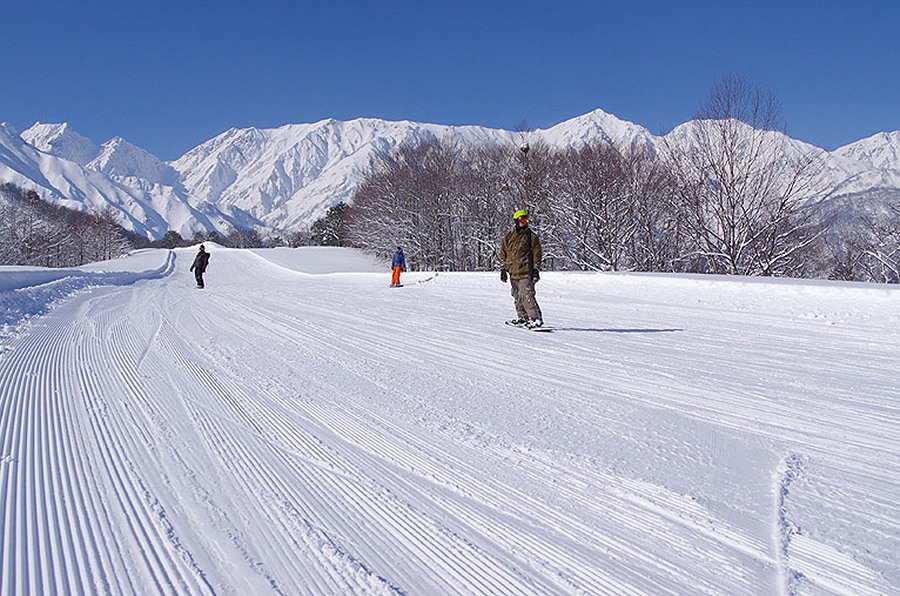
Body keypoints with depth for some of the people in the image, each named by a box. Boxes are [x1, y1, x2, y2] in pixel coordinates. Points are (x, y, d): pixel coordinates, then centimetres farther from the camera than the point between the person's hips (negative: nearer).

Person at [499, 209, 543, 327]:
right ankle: (523, 317, 22)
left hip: (525, 272, -5)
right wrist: (503, 269, 11)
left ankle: (536, 318, -11)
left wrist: (536, 270, -4)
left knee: (527, 295, -14)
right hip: (513, 272, 5)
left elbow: (537, 254, 1)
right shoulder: (508, 237, 12)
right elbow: (503, 254, 16)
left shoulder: (531, 236, 1)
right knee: (517, 296, 10)